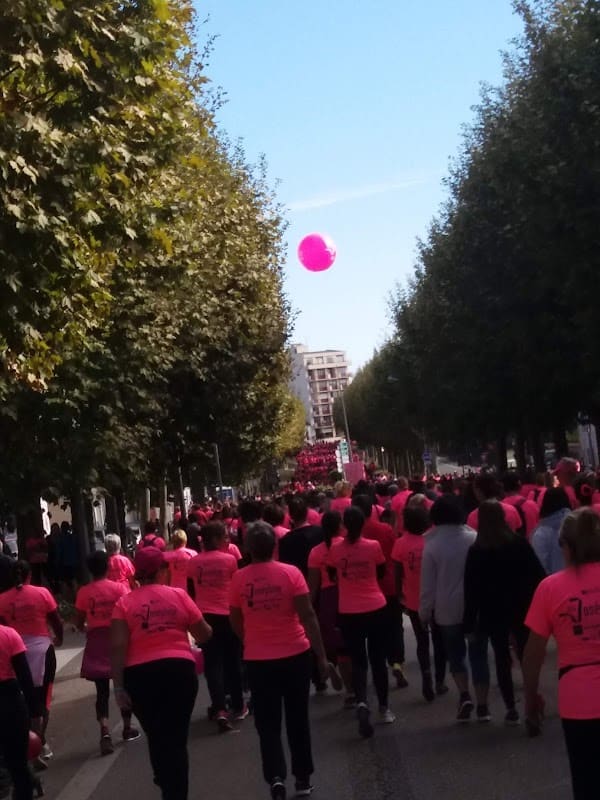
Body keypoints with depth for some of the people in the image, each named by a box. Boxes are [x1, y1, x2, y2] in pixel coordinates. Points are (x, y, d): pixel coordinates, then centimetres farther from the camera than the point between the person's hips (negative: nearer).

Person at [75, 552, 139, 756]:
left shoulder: (84, 592, -3)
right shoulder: (119, 587, -5)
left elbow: (79, 623, 1)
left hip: (96, 642, 0)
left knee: (102, 690, 3)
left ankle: (105, 732, -14)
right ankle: (127, 728, 28)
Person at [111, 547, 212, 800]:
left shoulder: (124, 603, -1)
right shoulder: (178, 595, 0)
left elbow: (117, 648, -8)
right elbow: (204, 635, 5)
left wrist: (118, 686, -6)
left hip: (140, 675, 1)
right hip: (178, 669, -1)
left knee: (156, 736, 22)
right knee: (176, 737, 8)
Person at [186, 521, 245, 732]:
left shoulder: (193, 562, 1)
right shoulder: (230, 559, -6)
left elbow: (191, 591, 9)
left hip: (204, 616, 1)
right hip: (227, 615, -1)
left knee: (212, 662, 3)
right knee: (232, 661, 13)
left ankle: (220, 709, -10)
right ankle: (238, 706, 24)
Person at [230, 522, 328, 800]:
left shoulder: (239, 578, -5)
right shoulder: (290, 573, -10)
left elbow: (235, 622, 5)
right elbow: (308, 615, -12)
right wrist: (321, 655, -6)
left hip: (258, 660, 0)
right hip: (295, 655, 0)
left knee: (268, 723, 10)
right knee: (297, 719, 16)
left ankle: (276, 778, -7)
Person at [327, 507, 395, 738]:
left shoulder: (335, 549, -7)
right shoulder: (373, 546, -9)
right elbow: (381, 573, 7)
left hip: (349, 613, 0)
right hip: (376, 609, 0)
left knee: (358, 661, 8)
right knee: (378, 659, 14)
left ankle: (361, 703, -14)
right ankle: (383, 708, 22)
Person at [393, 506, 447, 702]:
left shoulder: (401, 544, -10)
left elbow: (398, 574, -6)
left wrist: (400, 596, 7)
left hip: (414, 601, 0)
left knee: (422, 642, 12)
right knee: (438, 640, 16)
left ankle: (426, 674, -8)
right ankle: (440, 681, 19)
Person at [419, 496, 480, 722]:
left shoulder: (432, 545, -8)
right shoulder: (474, 538, -8)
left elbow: (428, 584, -5)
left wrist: (425, 612, 6)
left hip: (448, 610, 0)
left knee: (455, 654, 17)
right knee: (478, 655, 10)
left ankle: (464, 695, -2)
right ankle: (482, 705, 12)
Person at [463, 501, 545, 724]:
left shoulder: (476, 550, -7)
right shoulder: (519, 542, -4)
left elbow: (471, 589, -7)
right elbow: (537, 574, -4)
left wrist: (470, 622, -3)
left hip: (493, 612, -1)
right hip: (521, 608, 1)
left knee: (502, 659, 6)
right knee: (526, 656, 10)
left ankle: (511, 709, 5)